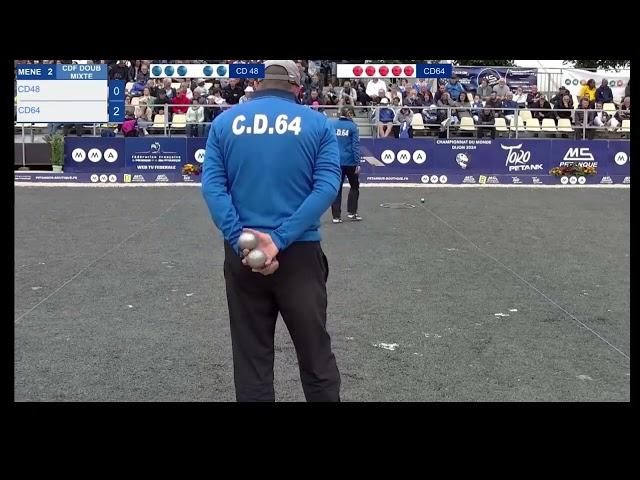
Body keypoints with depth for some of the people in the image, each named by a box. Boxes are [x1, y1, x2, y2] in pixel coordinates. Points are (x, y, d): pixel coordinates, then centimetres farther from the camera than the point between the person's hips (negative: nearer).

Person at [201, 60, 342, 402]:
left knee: (251, 359, 12)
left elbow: (212, 185, -7)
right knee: (315, 354, 12)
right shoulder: (318, 124, 2)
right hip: (300, 252, -1)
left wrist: (241, 240, -14)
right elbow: (327, 187, -9)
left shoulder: (225, 121, 4)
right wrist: (280, 239, -15)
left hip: (242, 253, 1)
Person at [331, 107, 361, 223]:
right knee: (354, 187, 17)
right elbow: (355, 145, -8)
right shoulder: (352, 126, -6)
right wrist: (357, 163, -7)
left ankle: (336, 216, 4)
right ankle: (351, 212, 15)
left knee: (336, 188, 7)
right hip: (349, 161, -2)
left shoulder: (332, 125, 1)